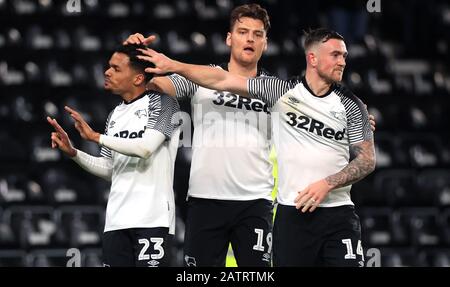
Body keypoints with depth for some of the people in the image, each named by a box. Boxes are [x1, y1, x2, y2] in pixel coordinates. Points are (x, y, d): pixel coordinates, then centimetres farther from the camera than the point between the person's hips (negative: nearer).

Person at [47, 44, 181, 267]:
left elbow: (146, 147, -16)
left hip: (151, 217, -7)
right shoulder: (115, 115, 19)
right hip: (116, 219, 7)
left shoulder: (162, 102, -2)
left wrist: (96, 137, -10)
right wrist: (73, 153, 7)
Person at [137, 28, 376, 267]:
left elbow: (367, 159, 4)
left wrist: (327, 184, -10)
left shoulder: (351, 105, 3)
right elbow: (223, 80, 2)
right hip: (292, 212, 0)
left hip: (338, 213, 0)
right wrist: (173, 65, -3)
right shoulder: (282, 91, 3)